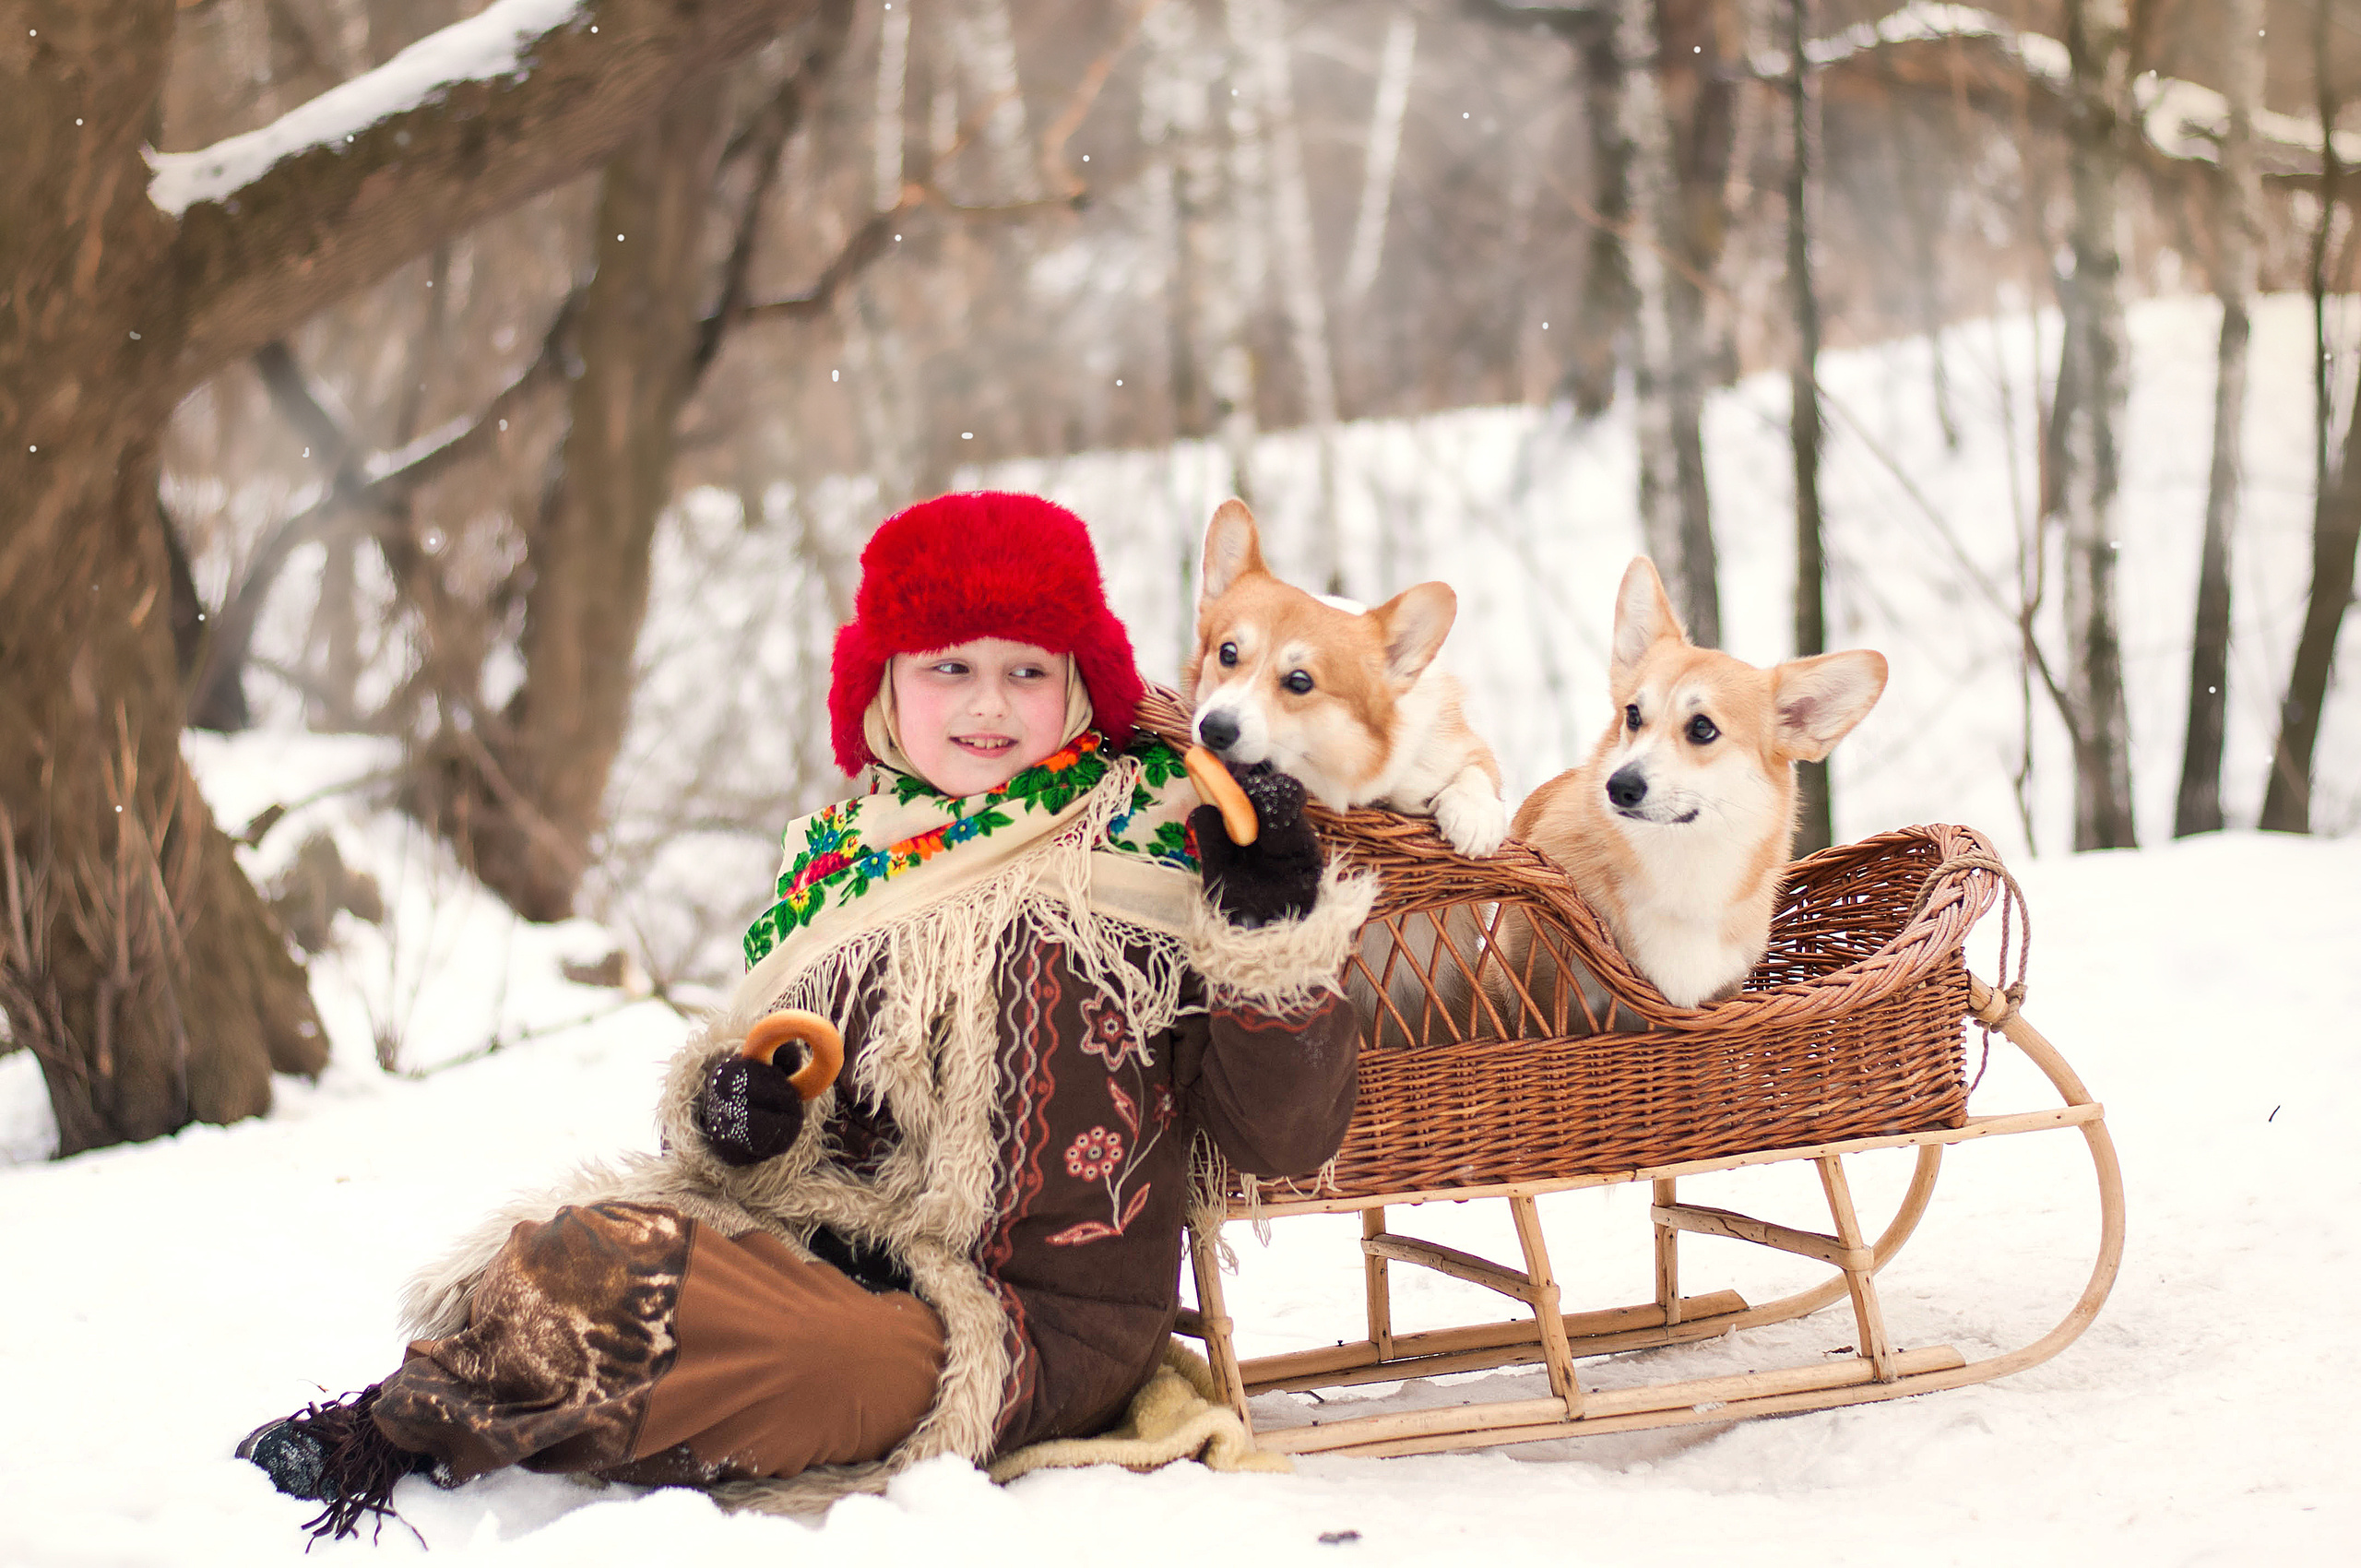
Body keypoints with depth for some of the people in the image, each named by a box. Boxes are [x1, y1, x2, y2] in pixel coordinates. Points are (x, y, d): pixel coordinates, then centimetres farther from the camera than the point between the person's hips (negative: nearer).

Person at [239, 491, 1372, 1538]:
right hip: (833, 1258, 5)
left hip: (1039, 1330, -4)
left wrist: (1274, 940, -15)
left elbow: (1285, 1139, 0)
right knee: (578, 1250, -29)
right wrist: (738, 1103, 0)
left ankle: (403, 1426, -18)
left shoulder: (1157, 846, 3)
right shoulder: (836, 863, 17)